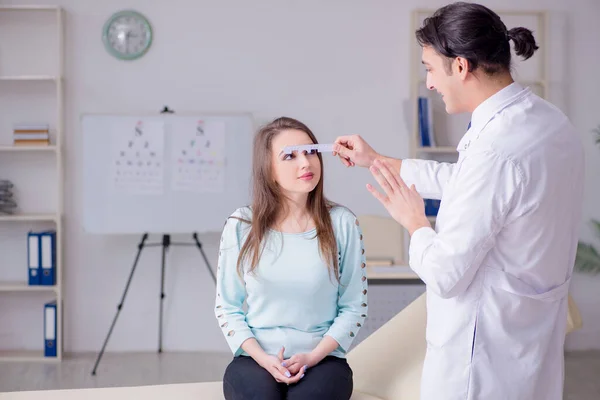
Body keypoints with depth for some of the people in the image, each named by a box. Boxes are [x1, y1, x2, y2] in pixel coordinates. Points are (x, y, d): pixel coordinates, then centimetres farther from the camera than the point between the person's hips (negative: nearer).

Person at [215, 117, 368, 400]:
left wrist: (313, 356, -12)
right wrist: (263, 358, -10)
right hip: (255, 359, 0)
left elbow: (353, 307, 2)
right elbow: (227, 307, 5)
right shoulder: (241, 225, 1)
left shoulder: (342, 223, -1)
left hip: (322, 359, 0)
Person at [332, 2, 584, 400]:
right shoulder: (549, 120, 0)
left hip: (487, 357, -8)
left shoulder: (495, 151, -29)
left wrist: (414, 221, -4)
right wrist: (377, 160, 20)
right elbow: (464, 182, 15)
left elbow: (444, 275, -23)